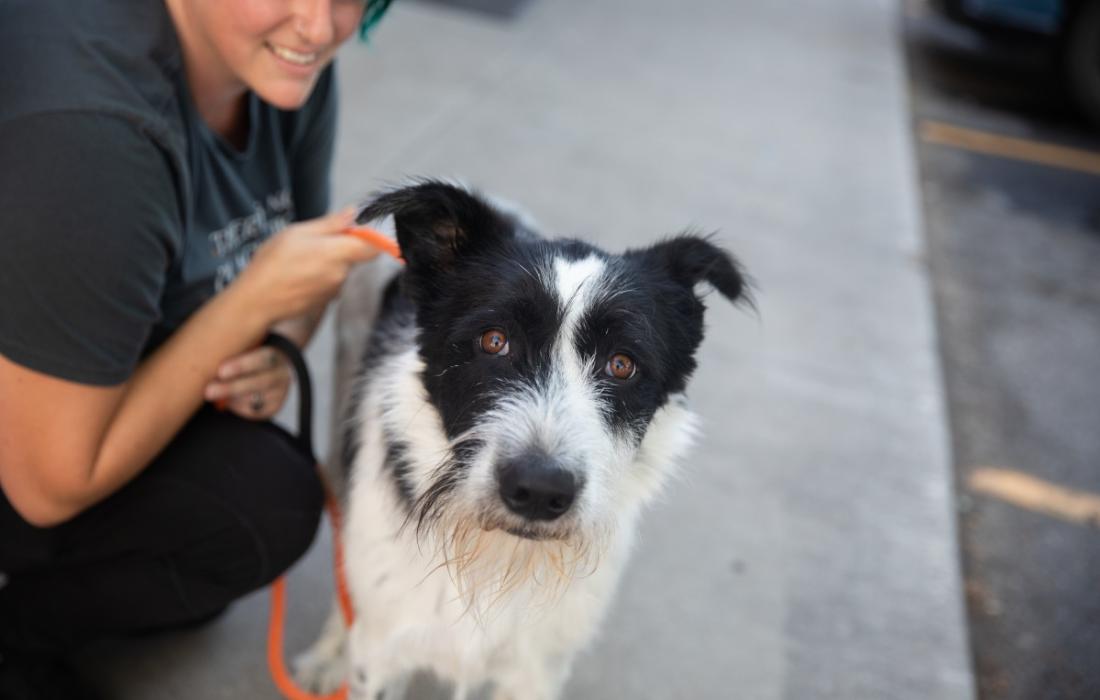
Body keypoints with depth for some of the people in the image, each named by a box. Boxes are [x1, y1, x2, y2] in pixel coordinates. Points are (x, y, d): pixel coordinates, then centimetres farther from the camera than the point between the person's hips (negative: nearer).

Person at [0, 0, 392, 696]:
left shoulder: (282, 56, -12)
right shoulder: (91, 136, -37)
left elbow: (308, 251, 5)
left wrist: (278, 353, -17)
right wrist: (258, 301, -28)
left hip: (94, 376, 7)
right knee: (266, 503, -21)